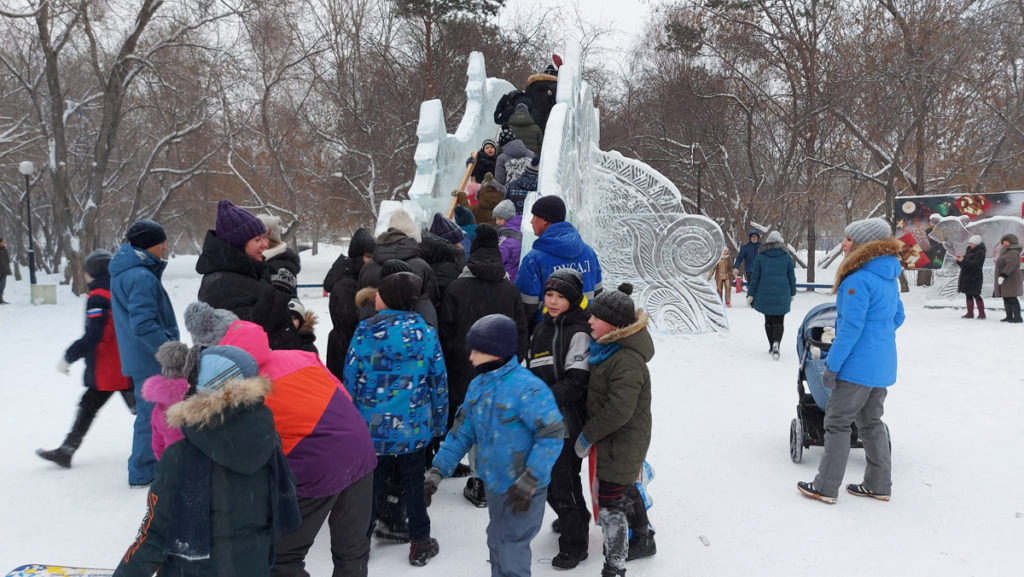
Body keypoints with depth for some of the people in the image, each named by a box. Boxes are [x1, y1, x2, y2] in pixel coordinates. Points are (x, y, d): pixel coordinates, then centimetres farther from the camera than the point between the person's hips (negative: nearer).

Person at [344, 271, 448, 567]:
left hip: (372, 426, 0)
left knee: (370, 483, 15)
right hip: (414, 427, 1)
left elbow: (350, 379, -4)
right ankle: (420, 544, 23)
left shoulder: (365, 330, -9)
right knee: (414, 484, 14)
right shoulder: (426, 332, -5)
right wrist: (439, 422, 11)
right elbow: (439, 381, 0)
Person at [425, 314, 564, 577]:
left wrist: (529, 481, -23)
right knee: (496, 543, 23)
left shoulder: (527, 387, -23)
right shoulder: (477, 386, 2)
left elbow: (553, 435, -22)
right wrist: (437, 472, 4)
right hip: (494, 485, 8)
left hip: (522, 492, -8)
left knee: (511, 549, 1)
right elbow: (462, 433, 8)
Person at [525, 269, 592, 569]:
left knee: (563, 479, -2)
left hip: (567, 422, -7)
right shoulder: (541, 329, 11)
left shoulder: (578, 333, -12)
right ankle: (573, 518, 43)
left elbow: (576, 382, -19)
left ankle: (574, 544, 17)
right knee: (547, 477, 18)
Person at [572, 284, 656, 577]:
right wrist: (590, 433, 11)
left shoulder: (627, 360, -28)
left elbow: (618, 410, -30)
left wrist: (587, 435, -19)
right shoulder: (608, 348, 4)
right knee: (626, 490, 26)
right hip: (615, 440, 10)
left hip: (622, 442, -10)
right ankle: (643, 540, 47)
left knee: (610, 503, -4)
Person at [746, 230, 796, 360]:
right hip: (782, 295, -1)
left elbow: (755, 276, -1)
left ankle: (772, 346, 17)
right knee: (779, 321, 3)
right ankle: (776, 343, -21)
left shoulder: (760, 257, -1)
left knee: (768, 320, 14)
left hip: (765, 294, 1)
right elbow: (791, 277, 6)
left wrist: (750, 294, 5)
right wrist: (793, 293, 18)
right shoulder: (786, 257, 0)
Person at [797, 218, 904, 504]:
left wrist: (832, 365, -17)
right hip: (883, 365, 9)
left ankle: (826, 487, 8)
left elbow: (851, 327, -22)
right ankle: (879, 485, 27)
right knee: (871, 422, 18)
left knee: (837, 422, 1)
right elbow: (897, 317, 18)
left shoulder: (858, 280, -20)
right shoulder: (889, 277, 8)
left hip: (859, 365, -9)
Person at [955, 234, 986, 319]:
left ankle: (982, 313, 2)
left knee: (976, 295, -5)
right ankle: (970, 313, 14)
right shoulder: (969, 250, 15)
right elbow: (963, 264, 17)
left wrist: (963, 260, -30)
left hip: (974, 278, -8)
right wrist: (959, 260, -3)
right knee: (968, 295, 9)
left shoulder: (980, 252, -9)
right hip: (966, 277, 8)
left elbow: (975, 264, -22)